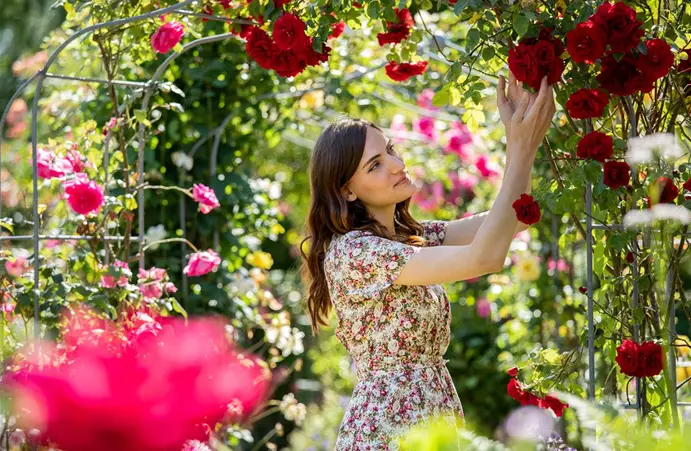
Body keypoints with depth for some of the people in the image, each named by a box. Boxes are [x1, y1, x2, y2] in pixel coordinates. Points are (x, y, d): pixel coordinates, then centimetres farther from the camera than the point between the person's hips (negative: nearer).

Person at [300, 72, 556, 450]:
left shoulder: (411, 237, 9)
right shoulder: (351, 252, -18)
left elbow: (511, 218, 2)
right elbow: (484, 257, -25)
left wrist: (518, 138, -10)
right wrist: (523, 148, -23)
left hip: (436, 420, 8)